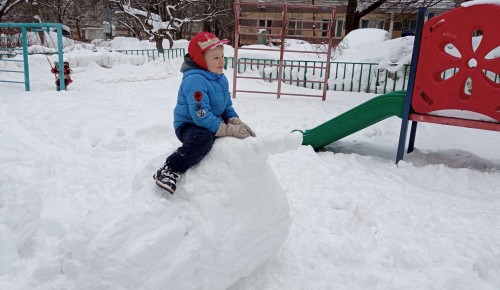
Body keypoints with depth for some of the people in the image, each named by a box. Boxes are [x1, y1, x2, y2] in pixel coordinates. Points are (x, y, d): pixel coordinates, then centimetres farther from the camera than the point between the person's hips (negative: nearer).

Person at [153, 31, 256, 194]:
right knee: (204, 139, -41)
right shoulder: (195, 80, -24)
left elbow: (227, 106, 15)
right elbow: (201, 115, -31)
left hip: (212, 124, 9)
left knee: (243, 133, 9)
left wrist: (236, 122, -6)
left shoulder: (221, 79, 6)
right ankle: (171, 171, -35)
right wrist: (228, 129, -29)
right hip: (188, 125, -9)